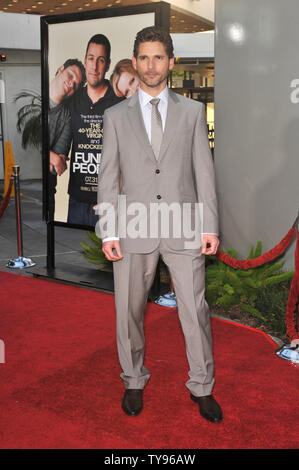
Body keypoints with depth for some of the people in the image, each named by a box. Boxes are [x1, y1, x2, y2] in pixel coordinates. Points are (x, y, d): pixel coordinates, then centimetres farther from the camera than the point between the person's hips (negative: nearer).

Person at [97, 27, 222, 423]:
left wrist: (210, 226, -1)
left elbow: (204, 170, 5)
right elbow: (108, 177, 4)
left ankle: (202, 387, 23)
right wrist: (108, 233, -3)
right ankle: (134, 382, 31)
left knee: (195, 312, 4)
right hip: (134, 229, 1)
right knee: (129, 313, 10)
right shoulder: (116, 116, 7)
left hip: (184, 228, 0)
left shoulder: (192, 111, 8)